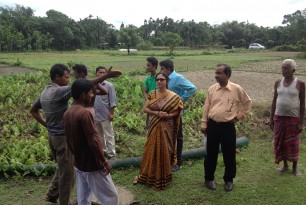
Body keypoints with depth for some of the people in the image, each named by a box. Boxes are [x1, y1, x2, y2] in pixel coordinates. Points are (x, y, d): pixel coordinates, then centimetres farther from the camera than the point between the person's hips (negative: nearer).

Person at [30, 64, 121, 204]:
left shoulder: (44, 92, 7)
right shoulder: (59, 91, -20)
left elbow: (33, 110, 20)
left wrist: (46, 124, 14)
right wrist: (106, 76, -30)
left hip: (52, 135, 9)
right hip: (63, 136, -9)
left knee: (61, 168, 24)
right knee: (67, 172, 5)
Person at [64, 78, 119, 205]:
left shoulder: (67, 113, 3)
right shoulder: (84, 113, -25)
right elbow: (93, 142, -27)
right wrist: (105, 161, -16)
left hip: (79, 164, 9)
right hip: (92, 165, -9)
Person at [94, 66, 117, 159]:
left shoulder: (109, 86, -8)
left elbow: (112, 101, -8)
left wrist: (111, 113, -12)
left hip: (105, 115, -5)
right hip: (95, 115, 5)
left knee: (109, 135, 1)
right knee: (99, 134, 18)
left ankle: (111, 154, 7)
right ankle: (102, 150, 33)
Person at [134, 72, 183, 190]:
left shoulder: (172, 96, -7)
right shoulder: (152, 94, 2)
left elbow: (178, 110, -3)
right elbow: (145, 108, 1)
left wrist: (168, 115, -20)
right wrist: (156, 113, -15)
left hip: (166, 128, -2)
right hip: (154, 127, 3)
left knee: (164, 151, 6)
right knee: (151, 150, 9)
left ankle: (162, 177, 21)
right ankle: (146, 175, 22)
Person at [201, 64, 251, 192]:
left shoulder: (237, 89, -5)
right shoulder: (212, 89, 2)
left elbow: (247, 103, 9)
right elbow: (206, 108, 6)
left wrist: (239, 116, 4)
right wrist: (203, 124, 5)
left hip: (228, 126, -2)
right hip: (212, 126, 2)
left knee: (229, 155, 7)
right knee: (211, 153, 10)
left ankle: (228, 180, 26)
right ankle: (209, 178, 26)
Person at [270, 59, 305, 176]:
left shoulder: (300, 84, -9)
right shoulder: (278, 83, 1)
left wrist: (301, 122, -8)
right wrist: (271, 118, 6)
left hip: (293, 118, -3)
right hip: (279, 117, 4)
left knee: (293, 143, 7)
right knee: (280, 142, 10)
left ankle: (295, 167, 25)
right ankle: (285, 165, 28)